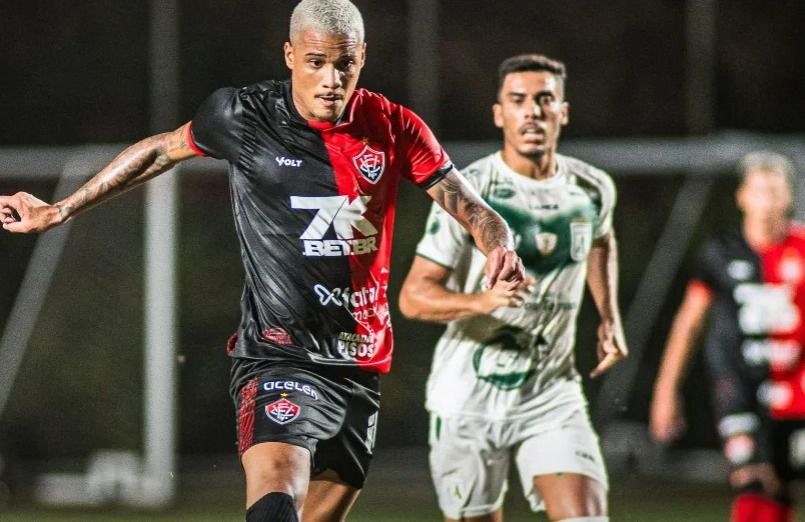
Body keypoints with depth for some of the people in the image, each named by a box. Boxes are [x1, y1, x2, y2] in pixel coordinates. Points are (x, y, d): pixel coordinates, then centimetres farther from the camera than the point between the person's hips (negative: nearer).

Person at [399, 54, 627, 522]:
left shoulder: (594, 190, 1)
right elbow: (414, 296, -15)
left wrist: (610, 319, 14)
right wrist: (481, 300, -33)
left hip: (553, 393, 3)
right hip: (469, 397, -2)